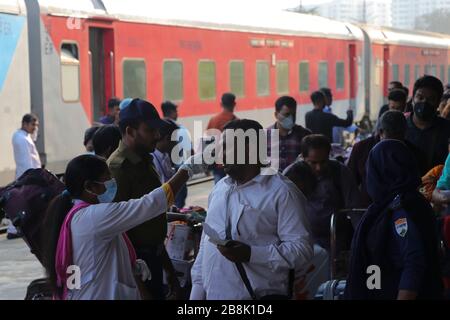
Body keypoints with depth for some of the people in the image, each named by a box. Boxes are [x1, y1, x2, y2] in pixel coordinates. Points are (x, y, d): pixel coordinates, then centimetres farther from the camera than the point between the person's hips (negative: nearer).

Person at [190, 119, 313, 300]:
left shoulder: (281, 192, -9)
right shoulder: (219, 189, 12)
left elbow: (301, 249, -15)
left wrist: (251, 254, -22)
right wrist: (197, 288, 10)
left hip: (257, 295, -6)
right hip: (212, 293, 6)